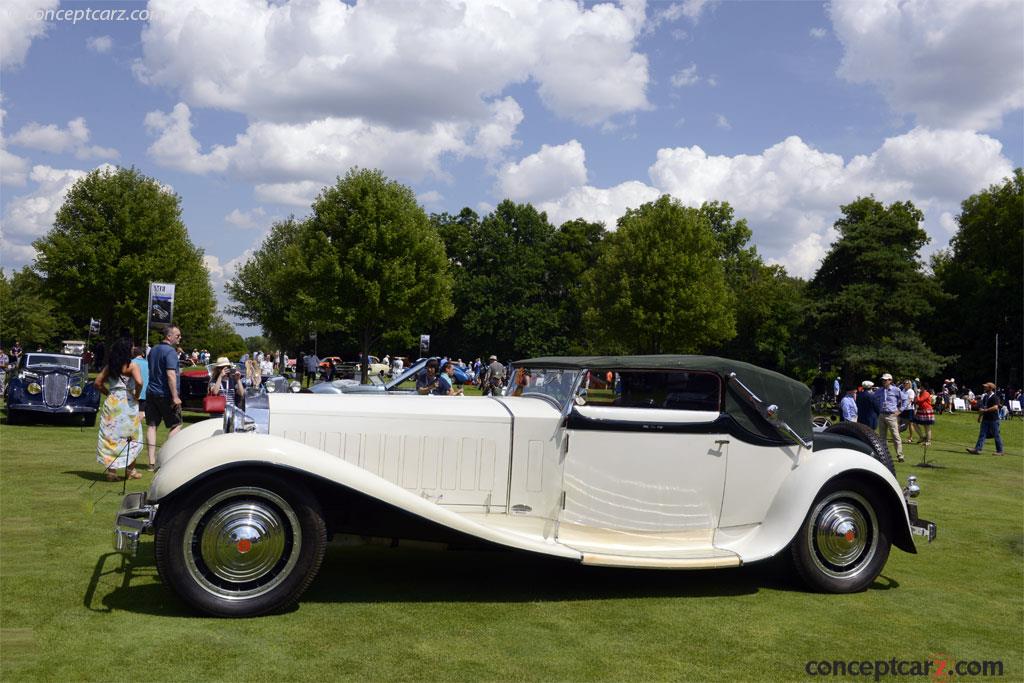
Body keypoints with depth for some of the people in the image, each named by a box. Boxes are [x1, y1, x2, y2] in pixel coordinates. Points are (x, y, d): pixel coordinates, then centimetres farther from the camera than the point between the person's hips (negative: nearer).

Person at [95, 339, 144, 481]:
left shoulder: (110, 366, 8)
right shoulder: (132, 366, -9)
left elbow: (97, 382, 10)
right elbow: (139, 382, -24)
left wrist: (108, 393, 14)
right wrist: (137, 396, -9)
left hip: (111, 403, 5)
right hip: (127, 403, -4)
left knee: (110, 436, 9)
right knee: (131, 437, 10)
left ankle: (111, 471, 8)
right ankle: (130, 470, 16)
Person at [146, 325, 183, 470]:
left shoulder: (153, 350, 13)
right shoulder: (170, 351, -15)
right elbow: (171, 374, -23)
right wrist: (175, 396, -24)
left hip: (151, 392, 8)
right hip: (165, 394, -8)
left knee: (151, 425, 6)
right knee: (176, 426, 3)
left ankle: (152, 461, 7)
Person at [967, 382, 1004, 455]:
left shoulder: (995, 397, -13)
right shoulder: (985, 396, 13)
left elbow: (995, 407, -24)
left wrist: (985, 410, -22)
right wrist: (980, 416, 20)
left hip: (993, 419, -8)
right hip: (986, 419, 8)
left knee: (996, 435, 2)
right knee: (982, 434, 2)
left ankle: (1000, 451, 12)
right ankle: (977, 449, -2)